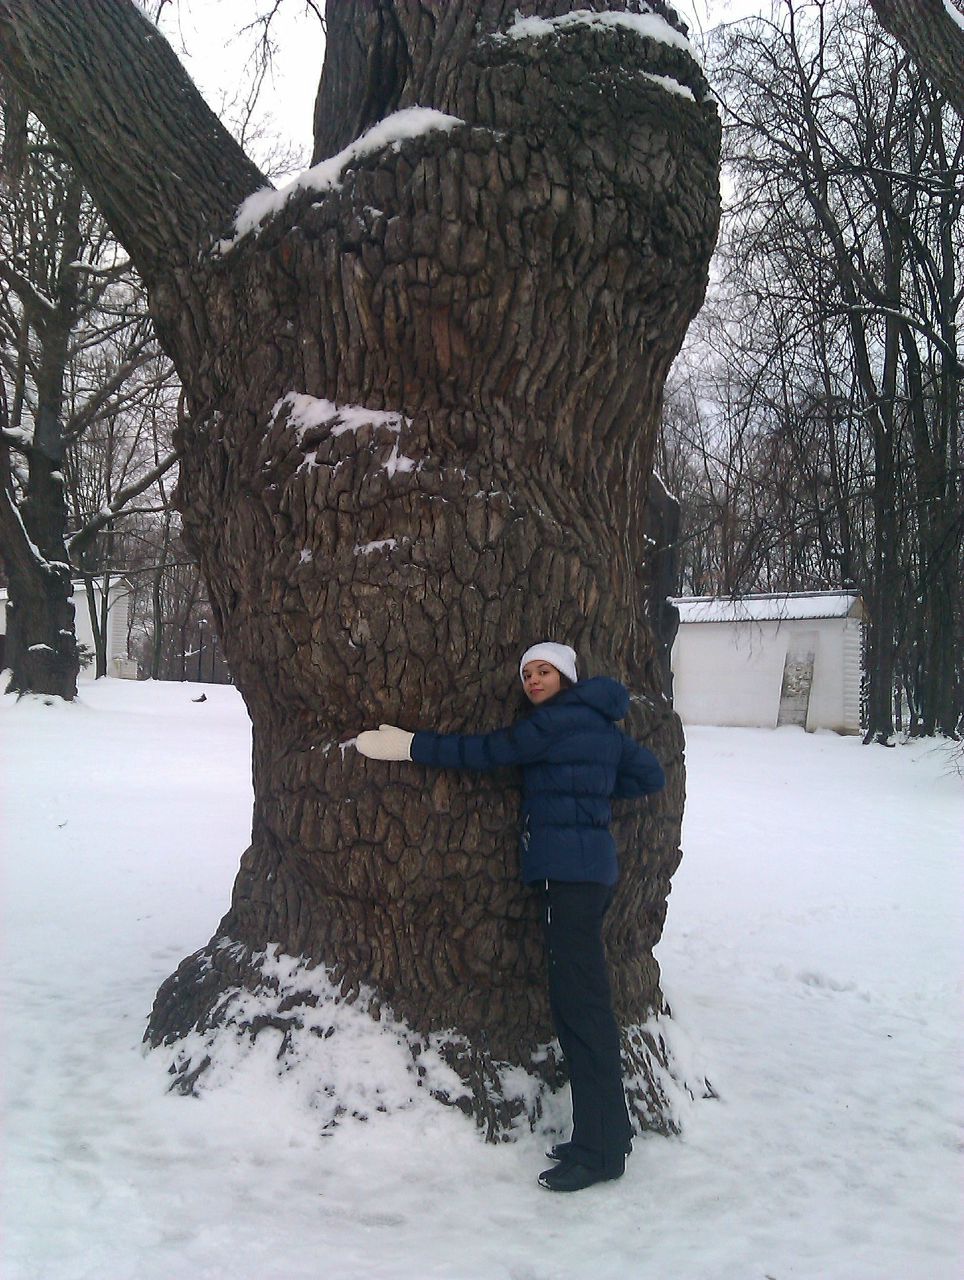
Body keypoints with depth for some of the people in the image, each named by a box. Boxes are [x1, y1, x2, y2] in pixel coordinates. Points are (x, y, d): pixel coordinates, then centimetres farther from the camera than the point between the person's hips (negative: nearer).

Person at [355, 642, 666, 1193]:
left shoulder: (563, 719, -9)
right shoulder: (598, 723, 16)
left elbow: (489, 751, -9)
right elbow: (650, 774, 22)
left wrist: (410, 745, -3)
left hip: (571, 870, -10)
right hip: (590, 866, 10)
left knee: (581, 1005, -7)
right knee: (584, 1002, 13)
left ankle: (599, 1149, -2)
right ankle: (607, 1132, 21)